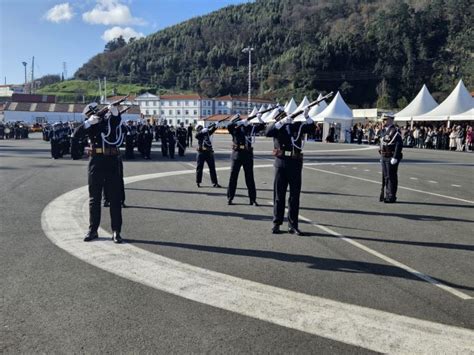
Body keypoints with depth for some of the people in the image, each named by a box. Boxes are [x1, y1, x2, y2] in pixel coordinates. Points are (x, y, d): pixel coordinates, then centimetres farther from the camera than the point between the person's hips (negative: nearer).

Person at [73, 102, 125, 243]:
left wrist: (114, 112, -38)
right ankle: (93, 230, 16)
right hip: (96, 162, 2)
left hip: (112, 162, -1)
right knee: (94, 198, 7)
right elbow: (77, 133, -6)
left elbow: (117, 120, -18)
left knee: (115, 198, 1)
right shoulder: (91, 125, 9)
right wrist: (89, 122, -18)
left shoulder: (112, 120, 5)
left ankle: (116, 232, 6)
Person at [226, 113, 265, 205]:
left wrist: (259, 118, -12)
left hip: (248, 155, 2)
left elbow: (261, 126, 3)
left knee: (250, 177, 6)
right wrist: (241, 122, -25)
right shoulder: (235, 128, 0)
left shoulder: (251, 128, 7)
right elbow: (229, 126, -20)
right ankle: (230, 198, 12)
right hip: (237, 154, -2)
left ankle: (253, 199, 11)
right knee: (233, 176, 3)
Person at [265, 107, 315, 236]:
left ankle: (293, 225, 11)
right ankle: (276, 223, 13)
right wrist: (282, 121, -23)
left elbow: (312, 128, -5)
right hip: (281, 163, -2)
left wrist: (306, 116, -19)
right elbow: (267, 132, -17)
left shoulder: (299, 125, 9)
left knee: (295, 196, 4)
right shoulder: (277, 127, 3)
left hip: (296, 164, 2)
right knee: (279, 194, 5)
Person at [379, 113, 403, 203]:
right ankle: (388, 195, 23)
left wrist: (395, 158, -24)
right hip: (384, 158, 9)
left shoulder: (394, 131, -15)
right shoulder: (384, 131, 15)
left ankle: (392, 197, 2)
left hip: (391, 158, -9)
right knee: (385, 177, 14)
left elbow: (399, 145, -21)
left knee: (391, 177, -4)